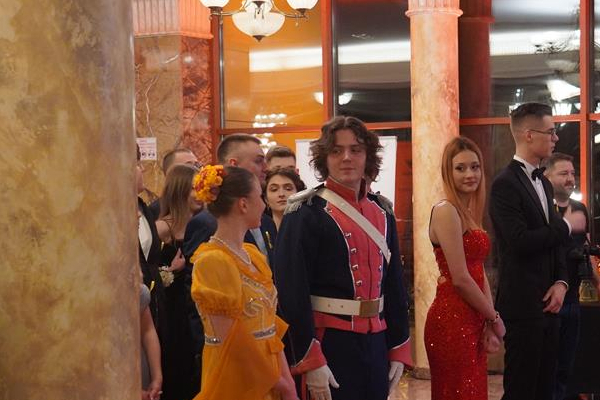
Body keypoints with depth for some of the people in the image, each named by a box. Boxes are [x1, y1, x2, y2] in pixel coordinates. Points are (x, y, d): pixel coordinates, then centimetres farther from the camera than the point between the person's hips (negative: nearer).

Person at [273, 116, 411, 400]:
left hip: (375, 344, 6)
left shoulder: (382, 213, 9)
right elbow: (292, 292, -16)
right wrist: (310, 362, -18)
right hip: (328, 345, -6)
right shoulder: (306, 214, -11)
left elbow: (395, 285, 14)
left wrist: (399, 349, 10)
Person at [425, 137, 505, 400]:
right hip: (452, 321, -9)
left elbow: (479, 272, 12)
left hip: (472, 321, 9)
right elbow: (460, 279, -17)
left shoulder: (470, 212, 13)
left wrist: (488, 321, 0)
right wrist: (494, 319, -6)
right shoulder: (446, 211, -14)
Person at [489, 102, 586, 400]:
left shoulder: (543, 183, 15)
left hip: (547, 302, 9)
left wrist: (561, 281, 0)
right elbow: (521, 242, -24)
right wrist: (567, 225, -11)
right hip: (523, 305, -9)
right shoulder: (505, 184, -14)